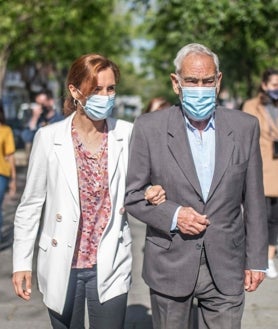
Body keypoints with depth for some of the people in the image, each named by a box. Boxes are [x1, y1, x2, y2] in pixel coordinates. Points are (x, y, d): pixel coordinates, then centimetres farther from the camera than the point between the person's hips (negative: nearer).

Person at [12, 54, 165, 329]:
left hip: (110, 265, 1)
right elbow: (30, 205, 0)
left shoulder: (128, 134, -4)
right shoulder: (49, 138, -8)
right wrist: (21, 262, 0)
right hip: (61, 265, 0)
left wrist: (150, 195, -12)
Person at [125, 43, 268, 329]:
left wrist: (256, 260, 6)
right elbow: (133, 195, -1)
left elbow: (254, 201, 4)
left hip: (226, 270, 1)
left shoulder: (245, 127, 0)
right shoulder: (149, 128, -6)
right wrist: (172, 215, -17)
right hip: (170, 266, -1)